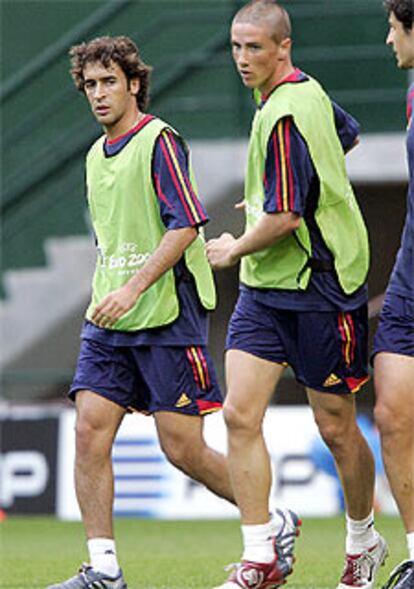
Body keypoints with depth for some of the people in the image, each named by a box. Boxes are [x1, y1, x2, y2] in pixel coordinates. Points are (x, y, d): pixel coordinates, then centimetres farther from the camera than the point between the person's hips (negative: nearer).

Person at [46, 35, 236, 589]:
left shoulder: (159, 140, -8)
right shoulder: (97, 155, 16)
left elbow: (186, 225, -17)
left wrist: (134, 288, -22)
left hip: (167, 316, -7)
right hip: (109, 323, 7)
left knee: (184, 449, -5)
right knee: (90, 431, -7)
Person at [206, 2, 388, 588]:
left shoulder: (284, 117, -21)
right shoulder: (306, 90, 9)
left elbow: (284, 218, -24)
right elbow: (346, 136, 29)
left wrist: (235, 249, -5)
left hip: (316, 290, -9)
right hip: (263, 290, 9)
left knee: (336, 428, 4)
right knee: (241, 415, -6)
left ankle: (363, 540, 25)